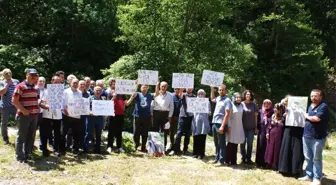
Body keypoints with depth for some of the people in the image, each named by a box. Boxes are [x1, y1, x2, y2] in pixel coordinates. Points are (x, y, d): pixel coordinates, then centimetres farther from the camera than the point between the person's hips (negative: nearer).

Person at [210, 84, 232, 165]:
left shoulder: (227, 100, -10)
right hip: (214, 123, 8)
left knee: (221, 144, -1)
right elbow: (212, 99, 38)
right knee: (216, 143, 14)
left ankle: (221, 160, 5)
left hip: (220, 124, -8)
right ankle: (217, 158, 22)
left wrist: (222, 126, -22)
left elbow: (227, 114, -16)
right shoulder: (218, 98, 13)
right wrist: (212, 89, 27)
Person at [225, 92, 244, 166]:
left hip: (239, 127, 5)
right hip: (232, 127, -4)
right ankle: (227, 160, 7)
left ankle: (233, 161, 13)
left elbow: (242, 116, 12)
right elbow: (228, 116, -8)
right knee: (230, 144, -2)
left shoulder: (241, 105, 9)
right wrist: (229, 126, -13)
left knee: (235, 144, 7)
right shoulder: (231, 105, -6)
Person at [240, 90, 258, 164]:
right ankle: (243, 157, 18)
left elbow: (255, 116, 6)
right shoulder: (241, 104, -1)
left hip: (251, 127, 1)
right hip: (243, 127, -1)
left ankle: (248, 158, 15)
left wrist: (256, 127, 4)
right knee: (243, 143, 5)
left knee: (250, 143, 5)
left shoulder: (253, 104, 3)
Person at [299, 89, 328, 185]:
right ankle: (309, 175, 24)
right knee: (308, 158, 13)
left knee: (316, 158, 2)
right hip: (306, 135, 7)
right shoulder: (310, 106, 15)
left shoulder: (323, 106, -9)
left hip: (317, 137, -7)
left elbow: (316, 118, -22)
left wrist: (307, 116, -6)